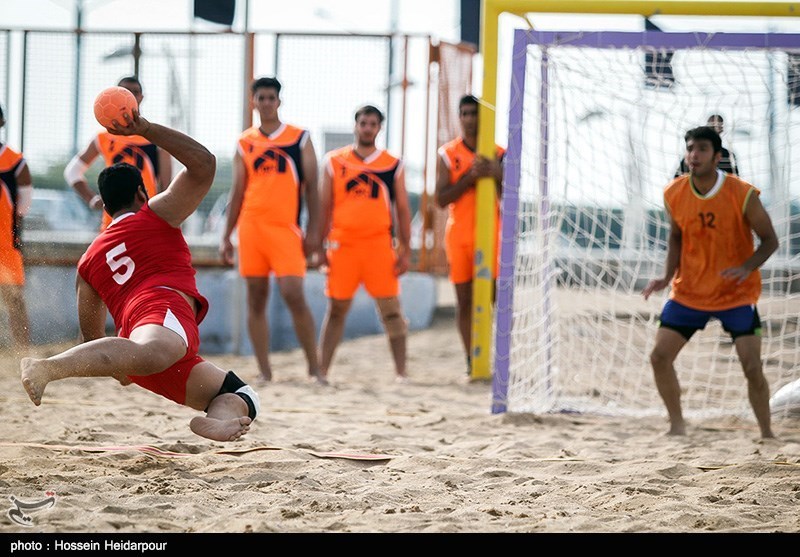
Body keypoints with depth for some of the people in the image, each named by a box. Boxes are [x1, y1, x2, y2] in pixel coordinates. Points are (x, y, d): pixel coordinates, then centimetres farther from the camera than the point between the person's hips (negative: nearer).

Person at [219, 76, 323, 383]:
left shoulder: (300, 138, 4)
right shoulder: (245, 143, 11)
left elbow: (311, 187, 1)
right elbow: (237, 193, 13)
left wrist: (313, 231, -7)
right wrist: (226, 236, 7)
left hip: (286, 229, -3)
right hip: (251, 227, 3)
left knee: (294, 295, -13)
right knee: (256, 300, 3)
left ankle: (314, 368, -4)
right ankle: (264, 373, 8)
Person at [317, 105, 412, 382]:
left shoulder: (393, 165, 6)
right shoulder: (334, 161, 7)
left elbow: (402, 210, 7)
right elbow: (325, 206, 9)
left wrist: (405, 250, 1)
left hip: (379, 244, -1)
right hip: (342, 242, 1)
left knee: (391, 310, -3)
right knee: (336, 310, 6)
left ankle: (401, 371, 1)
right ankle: (322, 370, 11)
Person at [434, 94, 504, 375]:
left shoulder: (499, 154, 6)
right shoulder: (447, 154, 5)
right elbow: (441, 199, -3)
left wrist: (498, 175, -16)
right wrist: (470, 177, -15)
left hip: (492, 234, 0)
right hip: (459, 234, 1)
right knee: (465, 300, 2)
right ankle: (471, 360, 7)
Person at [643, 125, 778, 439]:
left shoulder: (743, 195, -18)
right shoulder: (674, 194, -7)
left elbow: (769, 241, -10)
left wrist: (747, 267, -29)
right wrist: (667, 276, -6)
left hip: (736, 293, -3)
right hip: (689, 292, 3)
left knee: (752, 368, -10)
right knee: (659, 357, -5)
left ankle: (767, 433, 9)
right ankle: (677, 426, 14)